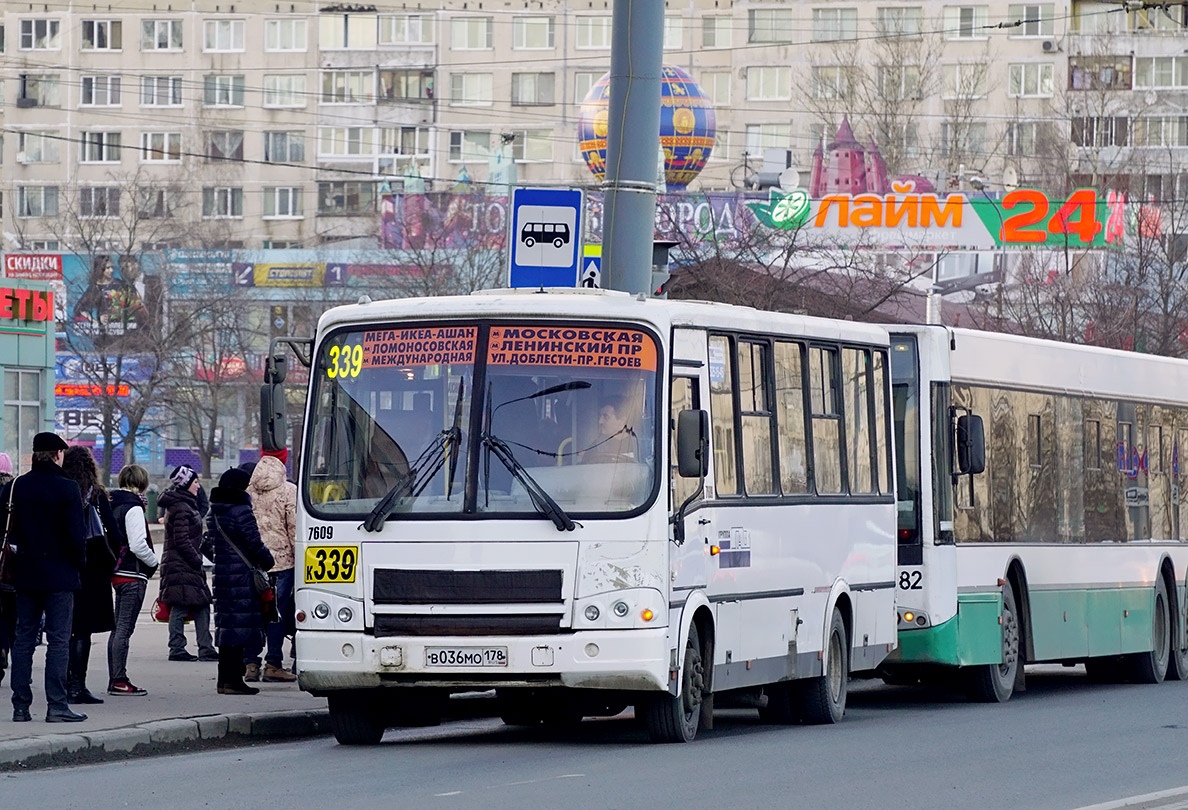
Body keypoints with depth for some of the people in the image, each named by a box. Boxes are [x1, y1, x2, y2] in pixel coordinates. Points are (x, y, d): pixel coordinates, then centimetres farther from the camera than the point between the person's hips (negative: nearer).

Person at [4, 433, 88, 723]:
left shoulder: (14, 487, 4)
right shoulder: (67, 489, -11)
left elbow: (4, 530, 6)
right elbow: (76, 535, -12)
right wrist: (78, 563, 2)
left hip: (25, 574, 4)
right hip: (60, 575, -4)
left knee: (24, 638, 10)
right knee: (58, 641, -2)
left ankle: (20, 706, 8)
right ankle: (56, 706, -6)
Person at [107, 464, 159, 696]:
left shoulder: (114, 505, 11)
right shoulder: (133, 508, -14)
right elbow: (138, 545, -21)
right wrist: (155, 562, -4)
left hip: (117, 573, 9)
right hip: (133, 575, -9)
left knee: (118, 627, 13)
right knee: (124, 628, -6)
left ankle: (114, 679, 16)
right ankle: (119, 681, -4)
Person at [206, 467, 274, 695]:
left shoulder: (213, 514, 13)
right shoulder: (241, 513, -13)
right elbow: (255, 544, -12)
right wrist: (268, 562, 3)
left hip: (221, 574, 9)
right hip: (242, 577, -8)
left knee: (226, 626, 13)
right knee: (240, 627, -6)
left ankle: (224, 680, 15)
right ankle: (233, 680, -8)